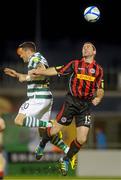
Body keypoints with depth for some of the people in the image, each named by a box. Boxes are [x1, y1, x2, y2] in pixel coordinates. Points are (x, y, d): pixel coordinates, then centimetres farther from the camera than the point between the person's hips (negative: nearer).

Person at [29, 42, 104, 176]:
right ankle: (42, 145, 33)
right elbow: (57, 71, -2)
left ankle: (66, 161, 21)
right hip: (71, 101, -2)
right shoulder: (75, 64, 3)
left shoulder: (98, 69, 8)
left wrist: (98, 97, -10)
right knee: (55, 130, -1)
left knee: (82, 139, -3)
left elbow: (100, 89, 11)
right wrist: (39, 72, -12)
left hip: (86, 105, 2)